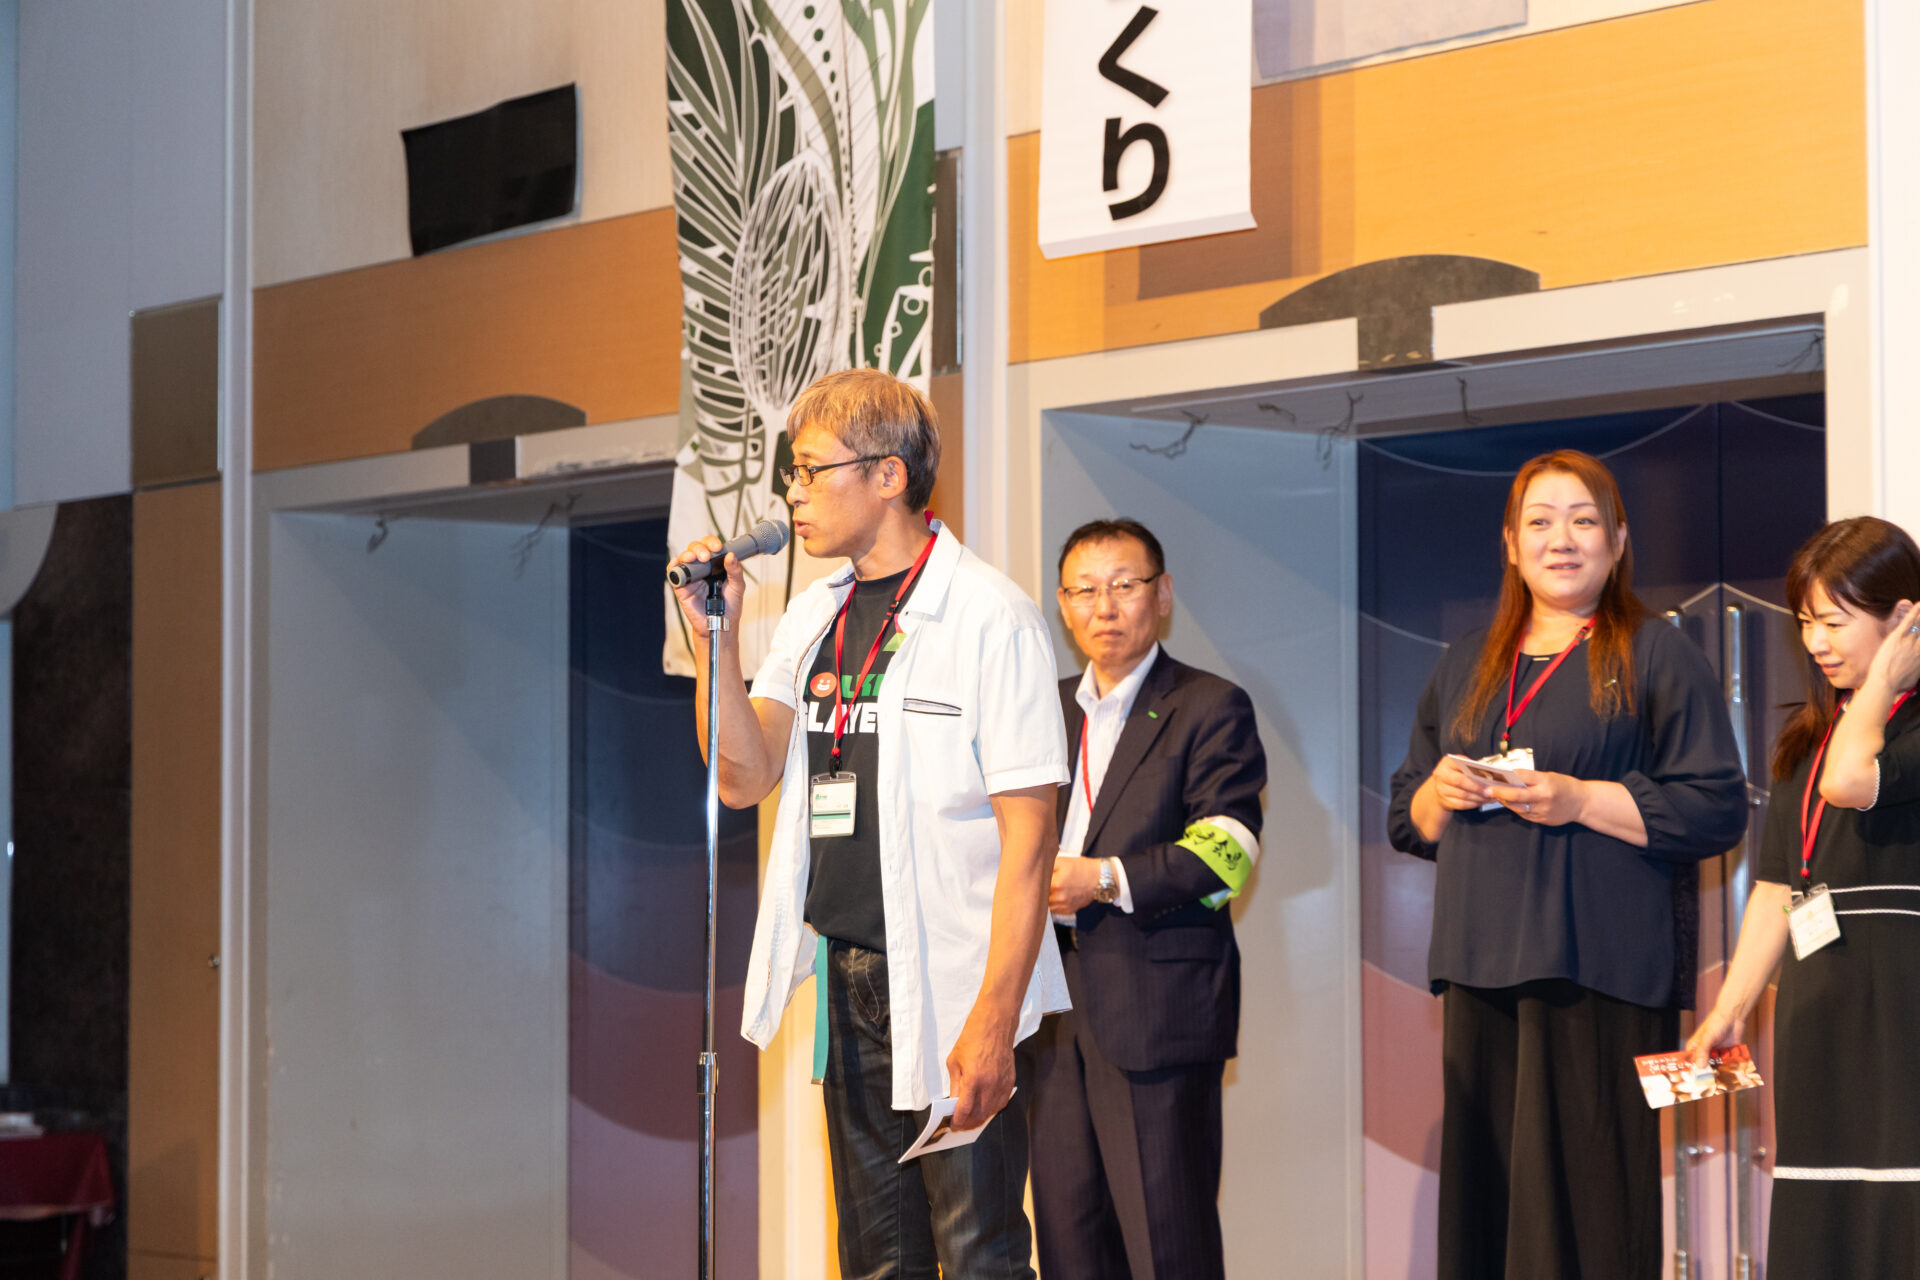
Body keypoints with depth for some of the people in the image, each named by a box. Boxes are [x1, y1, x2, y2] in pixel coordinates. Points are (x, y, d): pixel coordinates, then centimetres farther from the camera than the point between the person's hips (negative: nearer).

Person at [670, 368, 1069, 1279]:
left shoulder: (990, 617, -10)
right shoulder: (814, 615, 12)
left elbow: (1026, 836, -13)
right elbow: (745, 779, 7)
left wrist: (994, 1017, -19)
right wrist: (713, 633, -4)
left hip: (951, 992, -6)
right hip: (845, 980, 7)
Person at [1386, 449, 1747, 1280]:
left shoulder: (1658, 658, 5)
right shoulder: (1465, 668, 21)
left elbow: (1717, 809, -4)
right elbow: (1406, 819, 22)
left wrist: (1580, 800, -13)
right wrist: (1440, 791, 0)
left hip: (1600, 971, -5)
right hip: (1482, 969, 5)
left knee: (1587, 1205, -10)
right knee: (1484, 1198, 1)